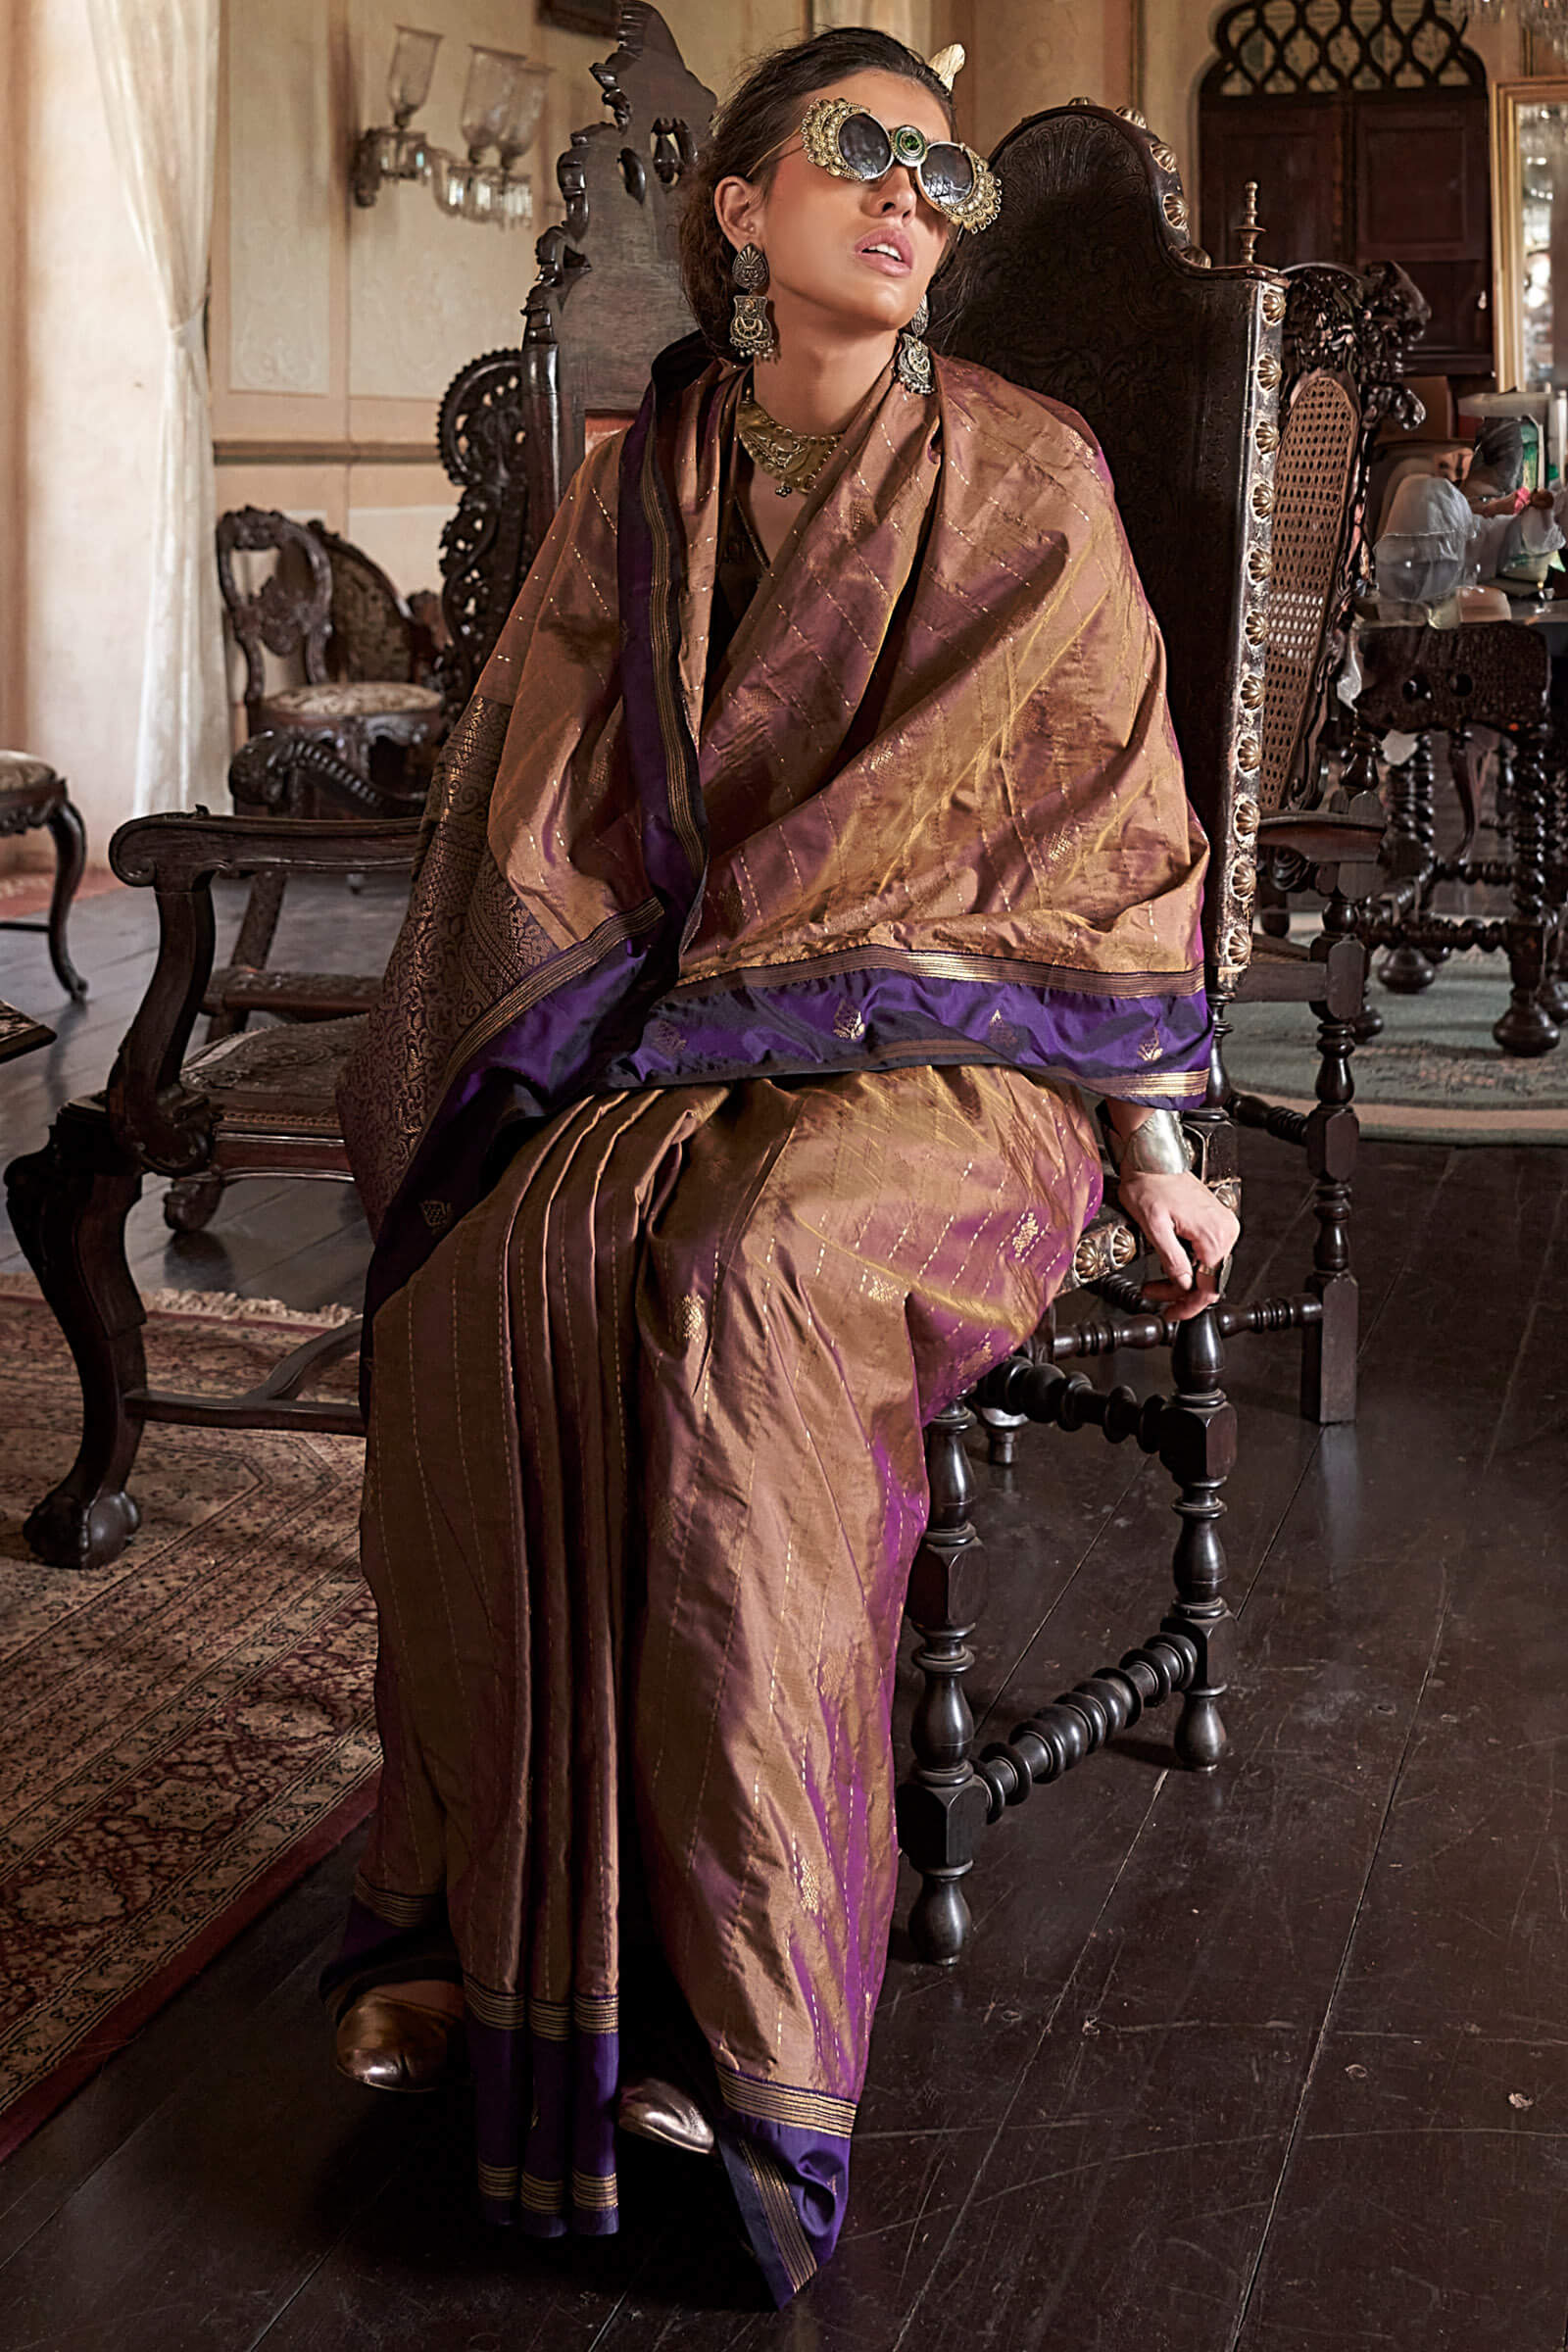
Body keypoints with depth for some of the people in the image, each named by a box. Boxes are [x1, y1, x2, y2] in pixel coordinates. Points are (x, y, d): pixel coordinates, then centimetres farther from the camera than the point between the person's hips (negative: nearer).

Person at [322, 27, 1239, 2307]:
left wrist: (1155, 1144, -4)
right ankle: (486, 1919, -21)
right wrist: (572, 1048, -3)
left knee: (751, 1261, -36)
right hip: (663, 1037, 3)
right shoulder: (634, 486, 12)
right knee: (513, 1251, -30)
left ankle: (739, 1989, -31)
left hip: (948, 1038, -3)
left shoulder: (1025, 477, 4)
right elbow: (544, 814, 14)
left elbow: (1106, 816, 3)